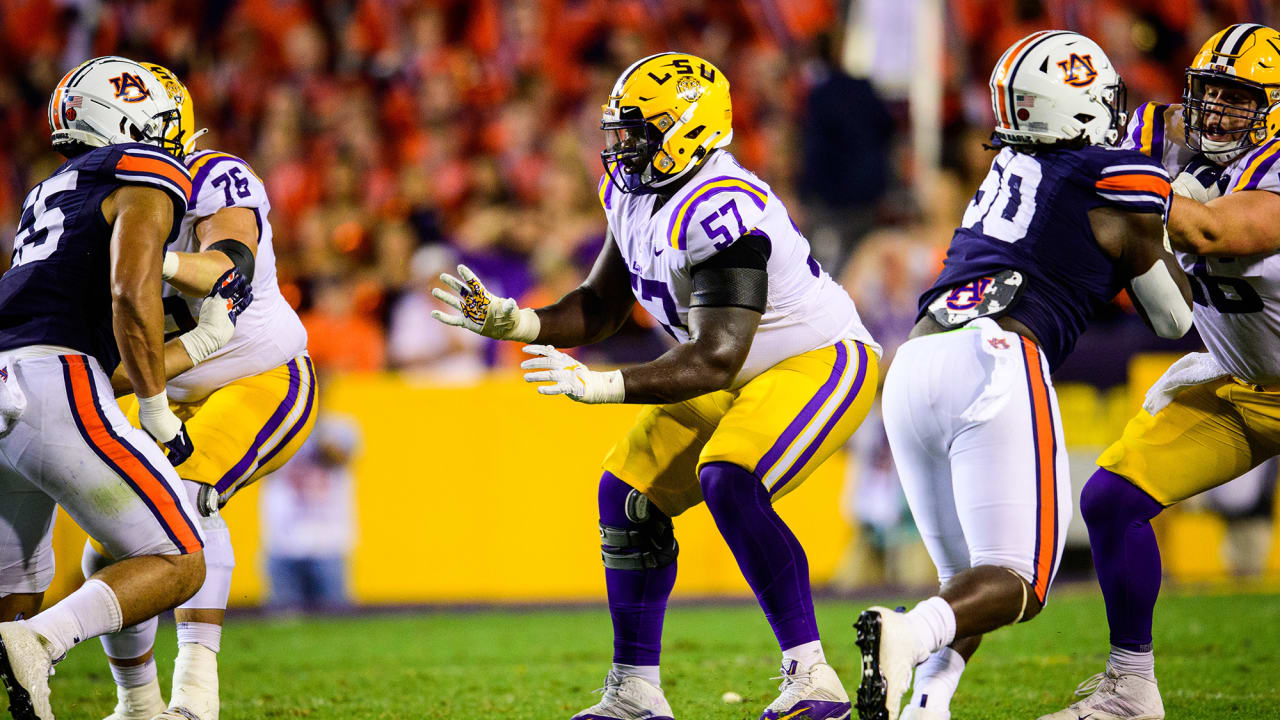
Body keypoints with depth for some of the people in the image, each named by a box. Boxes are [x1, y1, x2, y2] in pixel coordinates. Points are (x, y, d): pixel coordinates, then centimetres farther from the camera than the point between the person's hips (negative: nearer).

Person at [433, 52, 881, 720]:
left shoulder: (718, 213, -31)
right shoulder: (633, 191, -1)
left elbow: (714, 360, -34)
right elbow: (600, 308, 7)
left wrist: (599, 386, -39)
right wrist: (509, 322, -9)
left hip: (822, 363, -10)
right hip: (743, 378, 10)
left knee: (729, 483, -31)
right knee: (629, 490, 7)